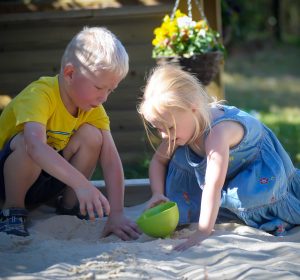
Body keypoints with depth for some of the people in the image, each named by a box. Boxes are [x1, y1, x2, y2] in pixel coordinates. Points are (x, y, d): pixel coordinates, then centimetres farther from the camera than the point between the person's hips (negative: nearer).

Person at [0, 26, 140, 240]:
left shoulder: (94, 109, -9)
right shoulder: (40, 95, -29)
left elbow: (111, 160, -17)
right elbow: (36, 146, -47)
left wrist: (116, 214, -28)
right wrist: (81, 183, -56)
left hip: (45, 182, 5)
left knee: (91, 136, -17)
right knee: (25, 142, -36)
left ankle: (69, 207, 0)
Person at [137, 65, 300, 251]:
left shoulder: (218, 132, -44)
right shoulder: (180, 124, -19)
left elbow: (213, 185, -50)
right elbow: (159, 160, -2)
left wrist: (203, 232, -53)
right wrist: (157, 194, -19)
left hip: (262, 164, -7)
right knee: (179, 159, -12)